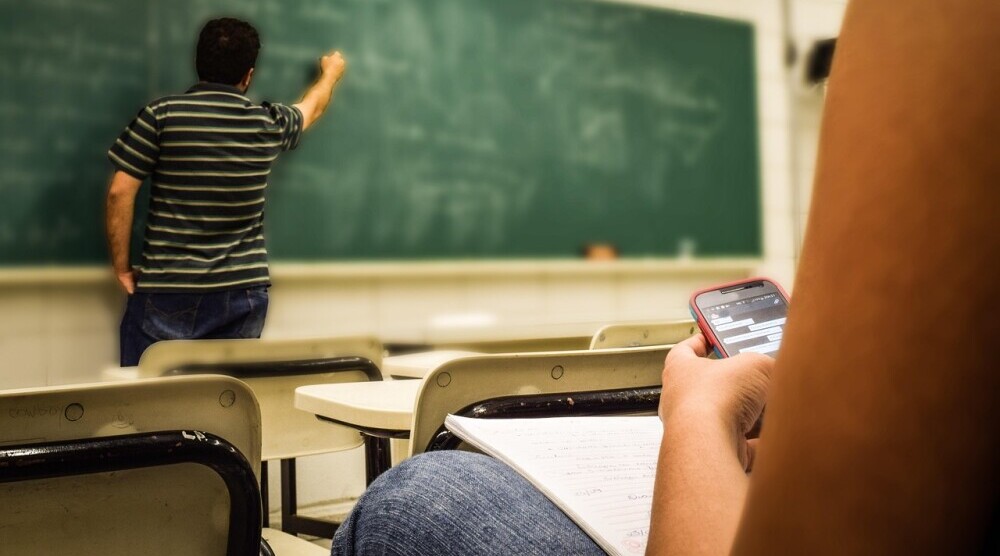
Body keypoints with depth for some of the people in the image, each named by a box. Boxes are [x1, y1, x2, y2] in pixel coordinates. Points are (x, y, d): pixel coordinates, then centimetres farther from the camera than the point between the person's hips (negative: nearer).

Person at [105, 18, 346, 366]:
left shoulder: (161, 115, -5)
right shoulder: (269, 124, 3)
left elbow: (120, 192, -7)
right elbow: (312, 107, 26)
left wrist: (121, 266, 3)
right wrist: (331, 73, 47)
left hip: (166, 292, -2)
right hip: (243, 295, 2)